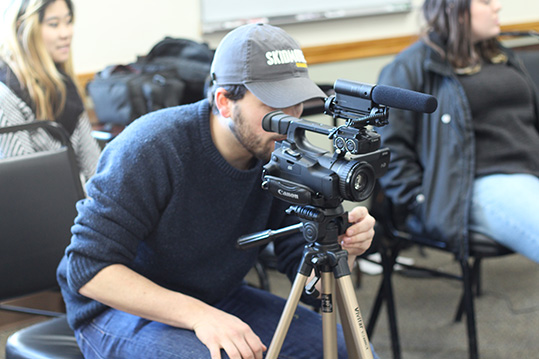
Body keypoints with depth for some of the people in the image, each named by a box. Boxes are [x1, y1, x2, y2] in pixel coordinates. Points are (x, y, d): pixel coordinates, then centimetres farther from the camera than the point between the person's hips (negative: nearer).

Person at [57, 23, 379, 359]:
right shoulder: (150, 148, -26)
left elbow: (306, 269, -5)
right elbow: (89, 267, -27)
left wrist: (342, 249, -29)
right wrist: (197, 314, -37)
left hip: (218, 301, 5)